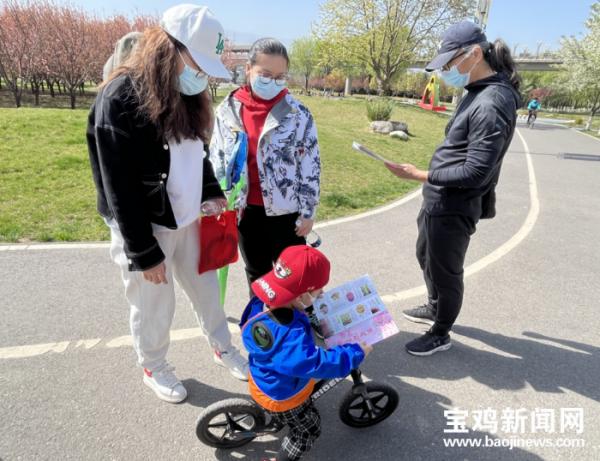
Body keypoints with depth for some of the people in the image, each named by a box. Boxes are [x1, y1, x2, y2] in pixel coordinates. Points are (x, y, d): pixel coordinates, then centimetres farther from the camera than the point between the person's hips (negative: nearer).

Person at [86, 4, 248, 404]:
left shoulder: (187, 94, 5)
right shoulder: (121, 98, -20)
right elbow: (121, 188, -20)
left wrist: (213, 192, 5)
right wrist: (144, 252, -17)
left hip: (187, 217, 7)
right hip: (145, 226, -7)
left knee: (205, 286, 19)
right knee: (154, 304, 10)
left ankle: (223, 347, 41)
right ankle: (154, 368, 36)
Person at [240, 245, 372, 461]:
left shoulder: (261, 303, -19)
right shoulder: (291, 336, -45)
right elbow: (317, 363, -39)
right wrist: (356, 353, -29)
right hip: (282, 397, -7)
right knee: (309, 429, 20)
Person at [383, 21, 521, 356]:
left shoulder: (492, 104, -22)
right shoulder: (479, 92, 9)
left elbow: (475, 173, -25)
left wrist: (419, 175, -23)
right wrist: (429, 179, 16)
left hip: (453, 208, -10)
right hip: (440, 201, 10)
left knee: (445, 271, 8)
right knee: (426, 256, 26)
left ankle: (441, 335, 31)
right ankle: (435, 309, 50)